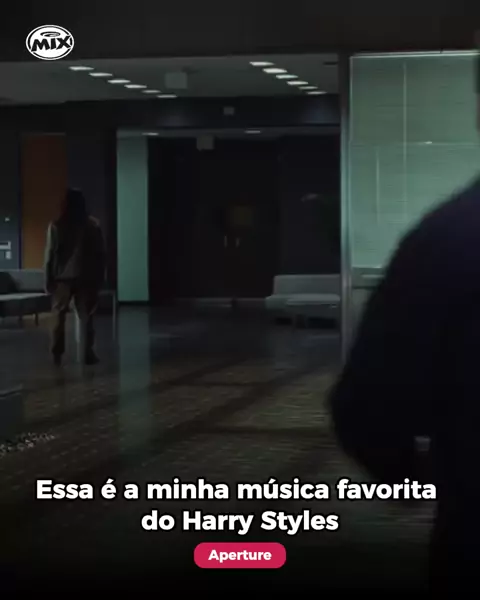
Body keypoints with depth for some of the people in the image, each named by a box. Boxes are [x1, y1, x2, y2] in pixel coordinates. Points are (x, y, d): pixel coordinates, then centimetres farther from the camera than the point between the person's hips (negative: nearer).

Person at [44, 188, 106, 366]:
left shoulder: (56, 226, -4)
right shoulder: (93, 225, 0)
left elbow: (50, 255, -4)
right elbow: (100, 254, 1)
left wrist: (48, 280, 1)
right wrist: (99, 278, 8)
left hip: (62, 277, 0)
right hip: (86, 277, 1)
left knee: (58, 316, 8)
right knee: (85, 316, 4)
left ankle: (57, 354, 6)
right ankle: (88, 353, -1)